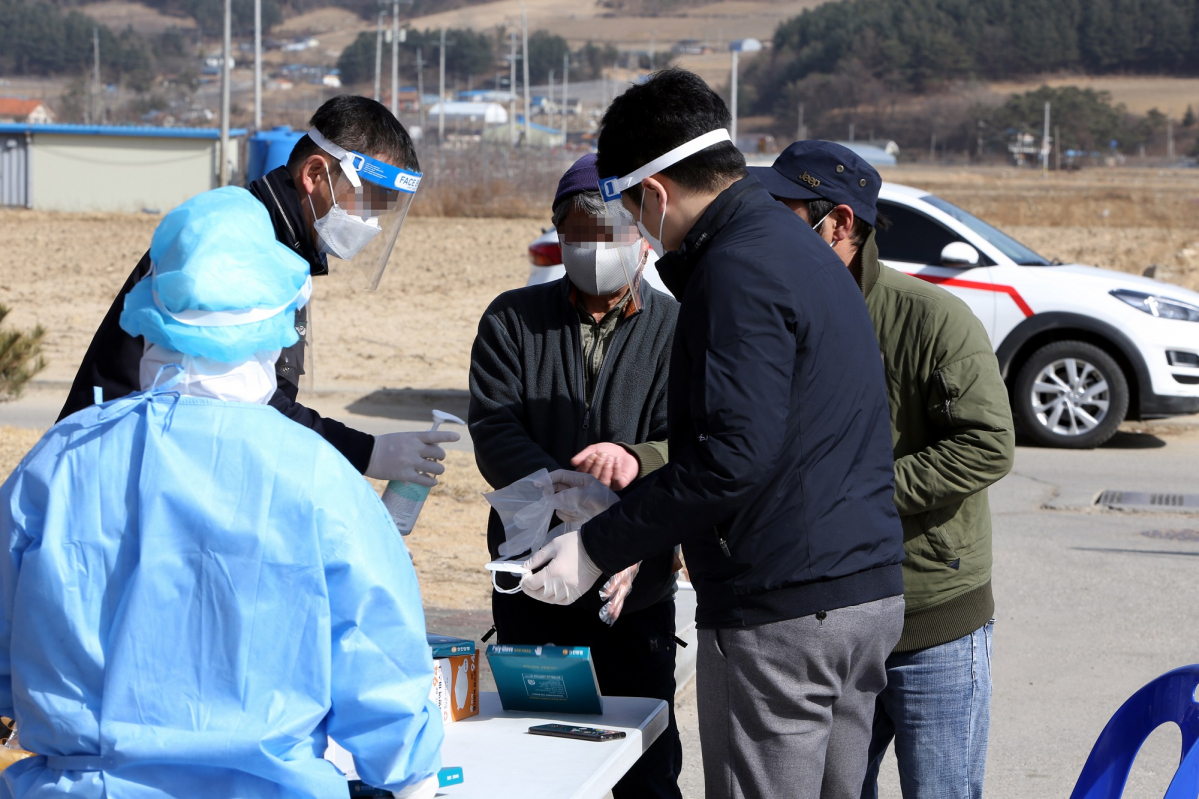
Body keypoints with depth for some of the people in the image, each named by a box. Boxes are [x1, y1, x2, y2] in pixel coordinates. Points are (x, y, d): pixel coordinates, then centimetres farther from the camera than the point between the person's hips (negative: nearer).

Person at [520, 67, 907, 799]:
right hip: (868, 593, 10)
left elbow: (736, 457, -23)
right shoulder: (799, 246, 16)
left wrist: (599, 548, -17)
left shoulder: (738, 270, -16)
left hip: (781, 610, -10)